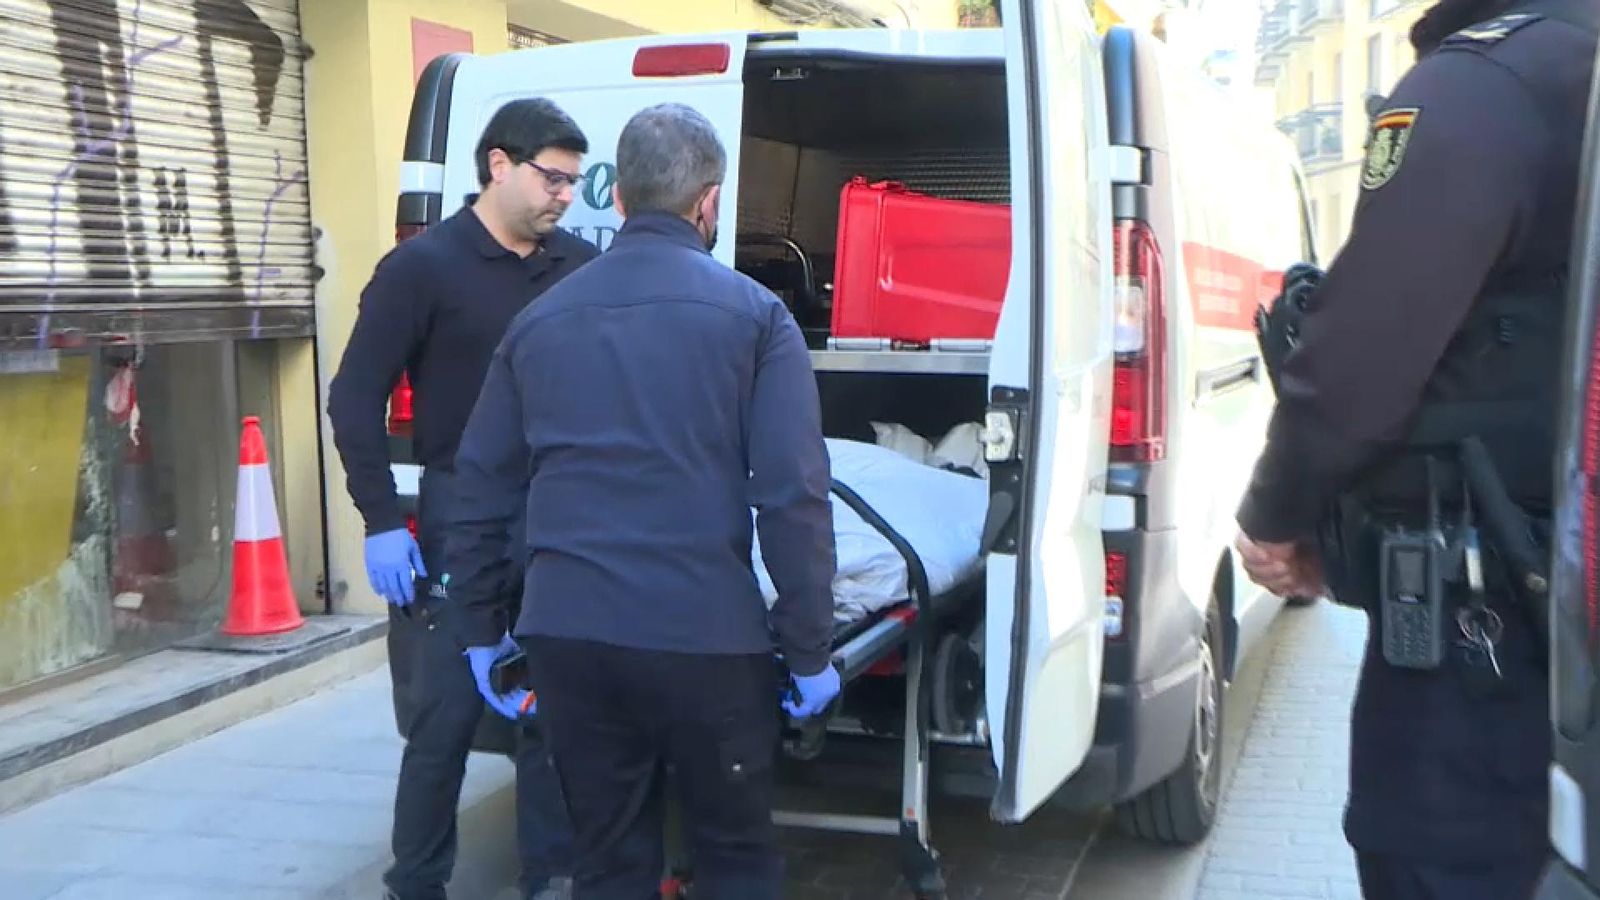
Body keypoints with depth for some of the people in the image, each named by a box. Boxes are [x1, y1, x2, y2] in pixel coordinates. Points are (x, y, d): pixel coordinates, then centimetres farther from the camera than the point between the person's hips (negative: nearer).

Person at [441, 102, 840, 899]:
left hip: (567, 636, 4)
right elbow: (794, 496, -8)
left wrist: (482, 631, 21)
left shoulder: (541, 320, 11)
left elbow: (481, 488, 13)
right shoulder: (752, 314, -2)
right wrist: (809, 649, -2)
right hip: (704, 637, -3)